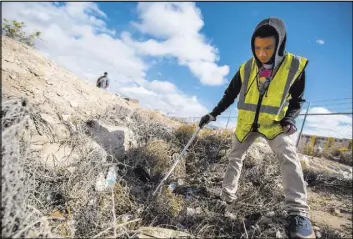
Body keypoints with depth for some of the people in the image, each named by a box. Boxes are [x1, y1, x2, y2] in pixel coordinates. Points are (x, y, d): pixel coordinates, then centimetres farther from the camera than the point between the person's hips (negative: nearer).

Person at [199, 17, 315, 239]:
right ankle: (227, 196, 23)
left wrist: (290, 119, -18)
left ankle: (298, 212, -16)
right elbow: (229, 95, 3)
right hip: (246, 123, 3)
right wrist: (213, 114, -2)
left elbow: (297, 100, 0)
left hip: (274, 122, -2)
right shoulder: (246, 68, -9)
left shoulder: (296, 66, -13)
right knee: (235, 157, 7)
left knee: (289, 156, -24)